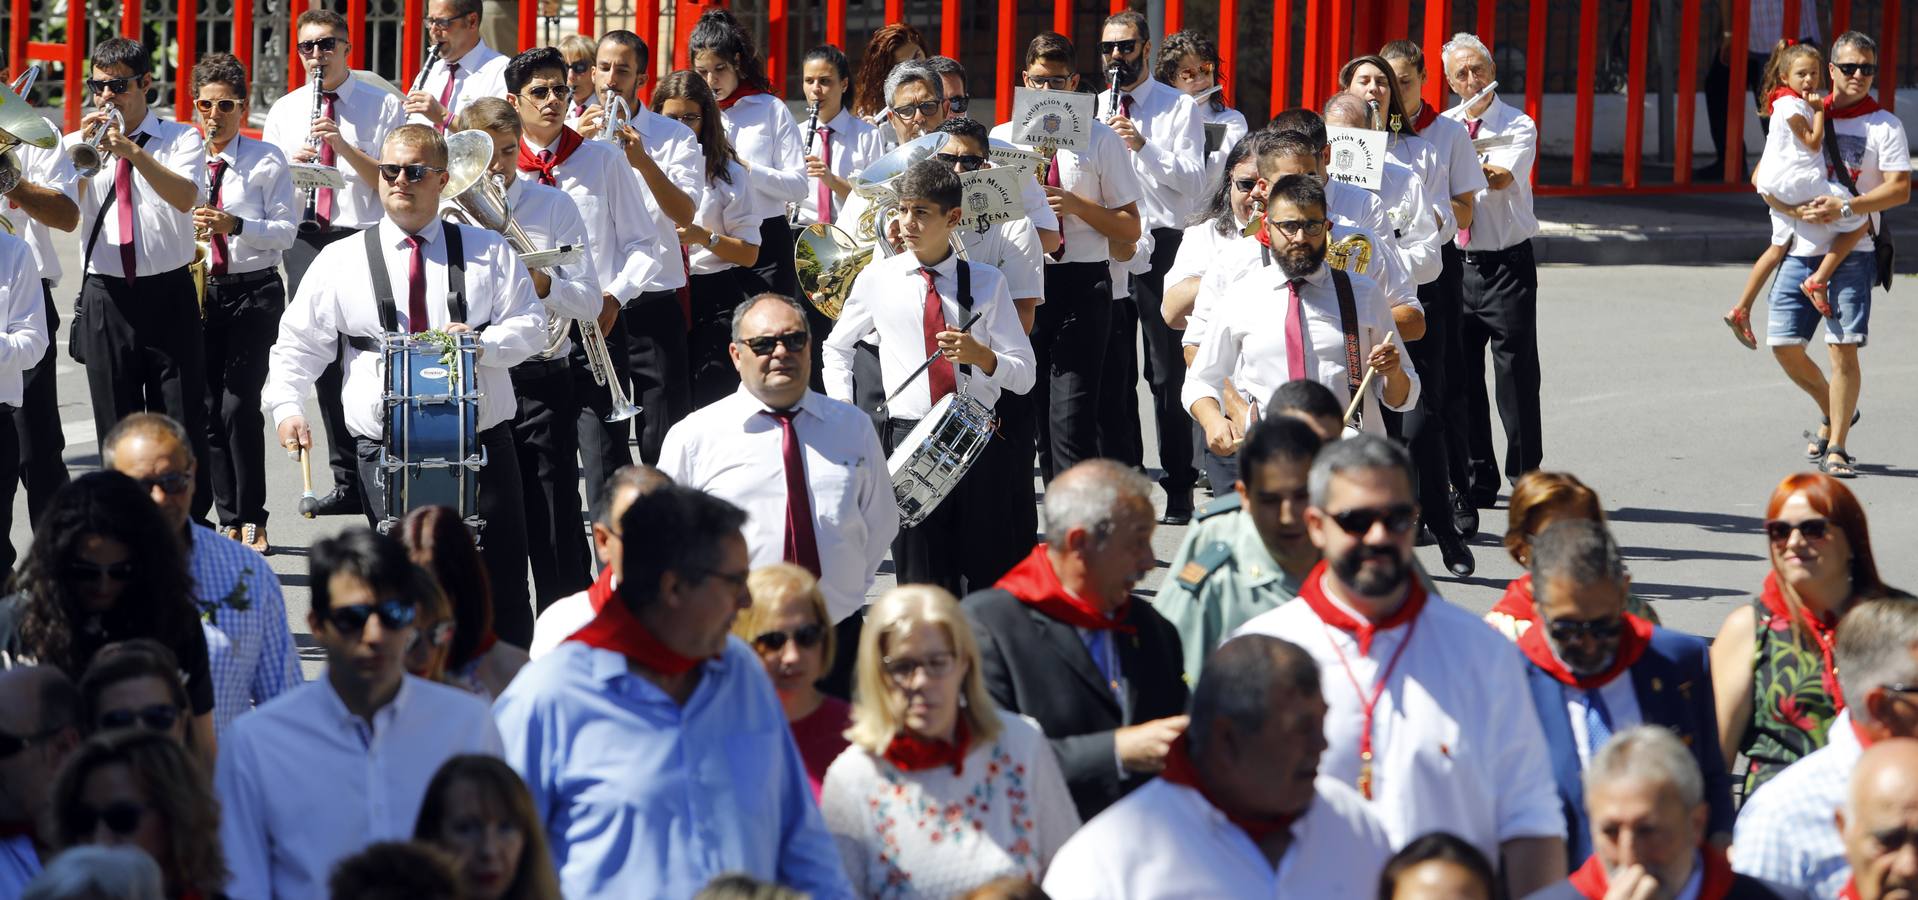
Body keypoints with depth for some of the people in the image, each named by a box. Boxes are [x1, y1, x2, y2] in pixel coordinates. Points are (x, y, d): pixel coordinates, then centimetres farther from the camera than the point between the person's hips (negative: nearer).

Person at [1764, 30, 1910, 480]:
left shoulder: (1885, 126, 2)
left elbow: (1900, 189, -8)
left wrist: (1846, 207, -20)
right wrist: (1796, 210, -10)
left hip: (1852, 252, -3)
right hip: (1801, 249, 3)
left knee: (1843, 346, -11)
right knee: (1784, 344, 2)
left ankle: (1837, 447, -3)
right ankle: (1834, 414, 27)